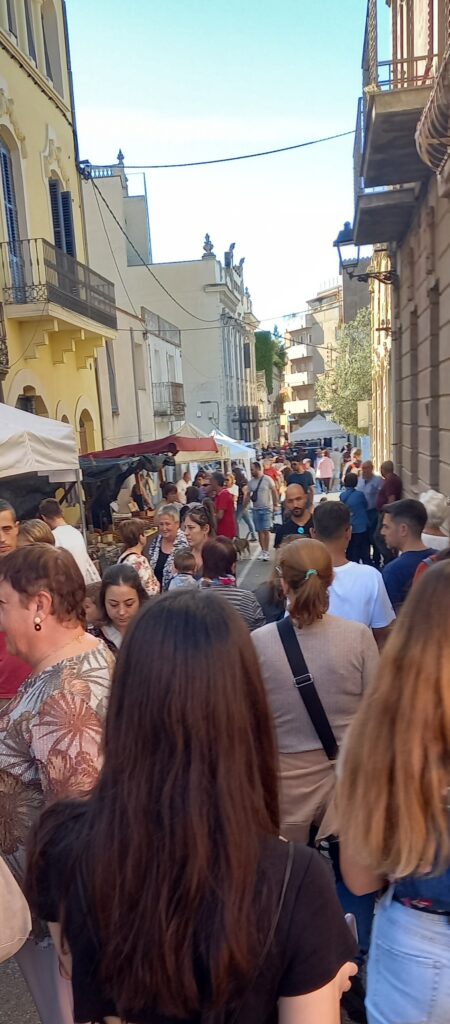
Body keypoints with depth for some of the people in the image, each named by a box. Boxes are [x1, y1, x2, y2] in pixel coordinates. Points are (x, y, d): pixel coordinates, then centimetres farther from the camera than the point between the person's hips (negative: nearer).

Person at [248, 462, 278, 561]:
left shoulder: (267, 479, -5)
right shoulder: (250, 482, 5)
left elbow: (274, 492, -1)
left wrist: (275, 504, -4)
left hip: (267, 509, -4)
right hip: (256, 509, 4)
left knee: (266, 530, -6)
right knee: (259, 531, 5)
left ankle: (266, 551, 0)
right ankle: (263, 550, 15)